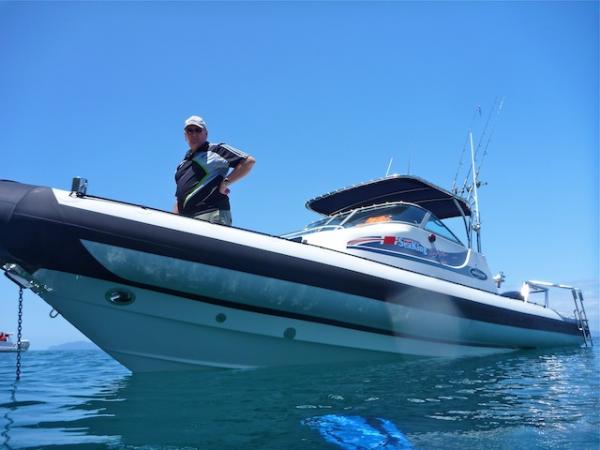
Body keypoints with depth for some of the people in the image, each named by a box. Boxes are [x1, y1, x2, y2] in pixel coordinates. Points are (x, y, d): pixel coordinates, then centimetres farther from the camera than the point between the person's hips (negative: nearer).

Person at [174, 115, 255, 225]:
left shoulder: (216, 150, 7)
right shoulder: (184, 163, 28)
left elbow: (249, 161, -4)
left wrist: (225, 182, -8)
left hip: (212, 215, -7)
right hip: (186, 219, 7)